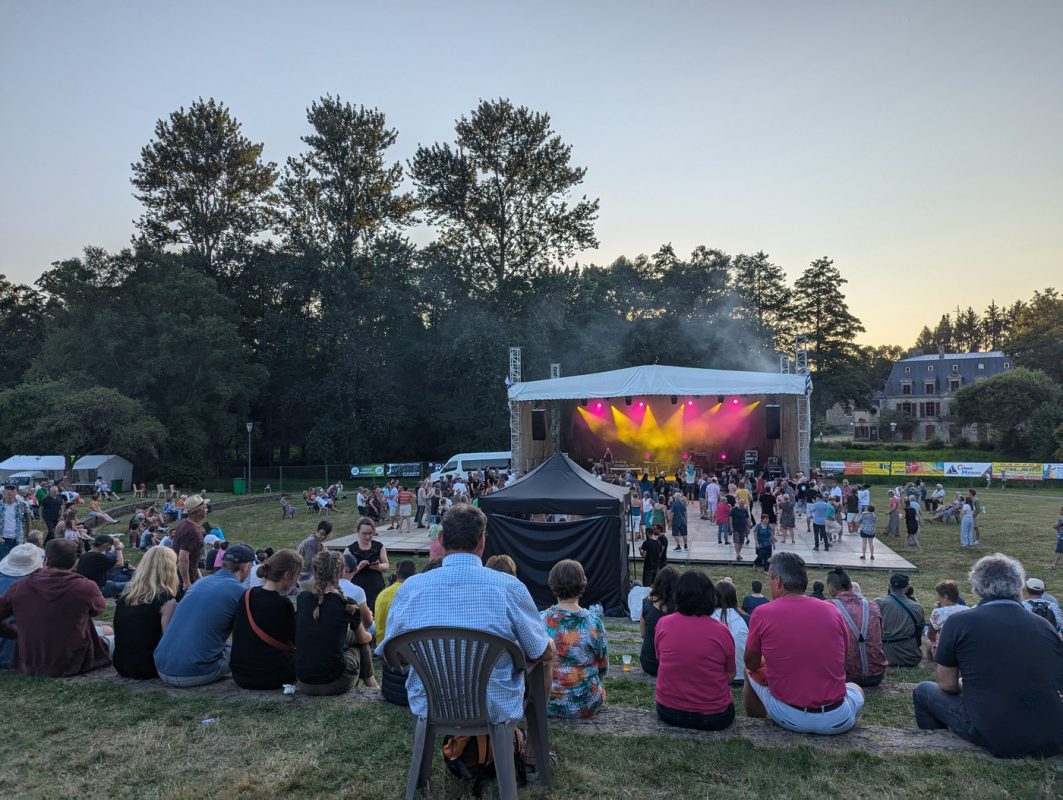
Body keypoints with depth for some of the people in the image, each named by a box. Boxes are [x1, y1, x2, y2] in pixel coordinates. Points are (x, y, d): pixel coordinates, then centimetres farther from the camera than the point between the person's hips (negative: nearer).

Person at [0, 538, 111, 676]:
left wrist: (17, 633, 12)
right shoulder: (85, 587, -20)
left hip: (30, 665, 5)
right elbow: (99, 608, 2)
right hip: (73, 664, -4)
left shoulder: (19, 587, -11)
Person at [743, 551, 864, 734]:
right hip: (837, 721, 3)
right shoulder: (831, 610, -2)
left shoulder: (762, 614, -10)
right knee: (856, 689, 34)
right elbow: (841, 660, 14)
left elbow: (751, 663, 5)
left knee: (750, 672, 24)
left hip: (788, 717, -2)